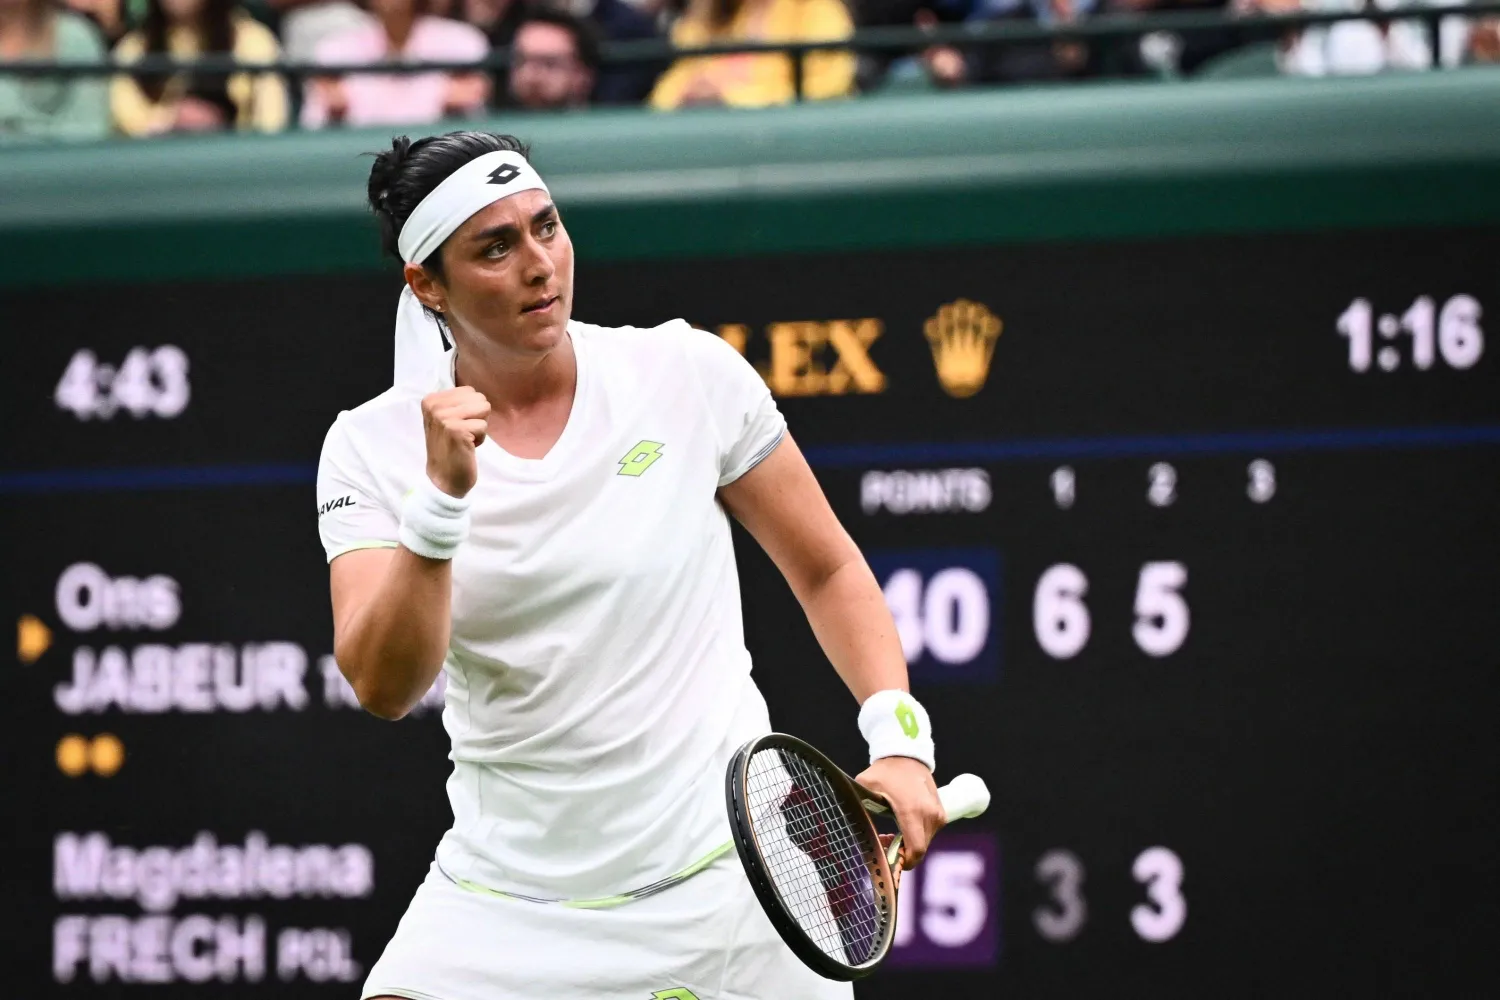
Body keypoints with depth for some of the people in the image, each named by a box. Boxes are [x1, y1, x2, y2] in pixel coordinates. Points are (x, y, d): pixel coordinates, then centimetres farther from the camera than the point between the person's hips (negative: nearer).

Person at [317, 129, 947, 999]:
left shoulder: (691, 373, -3)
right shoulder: (372, 447, -4)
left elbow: (826, 569, 6)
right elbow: (385, 688, -15)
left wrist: (899, 741, -7)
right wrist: (441, 498, -26)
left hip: (721, 872, 0)